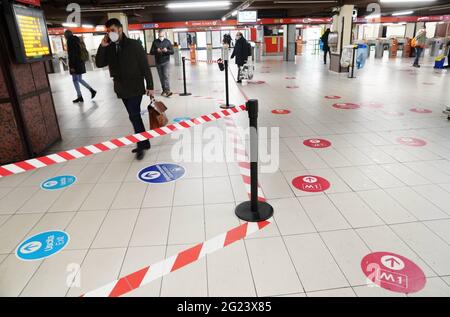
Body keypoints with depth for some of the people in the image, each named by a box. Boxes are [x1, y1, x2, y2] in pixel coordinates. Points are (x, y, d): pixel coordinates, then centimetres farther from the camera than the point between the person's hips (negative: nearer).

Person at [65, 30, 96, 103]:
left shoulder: (70, 41, -11)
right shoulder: (77, 39, 14)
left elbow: (71, 54, -18)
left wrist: (71, 66, -18)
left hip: (75, 63, -8)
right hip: (80, 62, 8)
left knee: (75, 80, -1)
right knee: (80, 79, 16)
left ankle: (79, 97, 3)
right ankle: (92, 90, 10)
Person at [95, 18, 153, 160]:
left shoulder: (134, 45, -8)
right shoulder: (109, 48, 6)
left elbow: (145, 67, -8)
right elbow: (100, 64, -1)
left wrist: (150, 86, -11)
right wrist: (102, 47, -12)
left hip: (135, 88, -6)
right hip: (121, 89, 6)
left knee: (134, 116, -11)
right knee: (134, 116, 12)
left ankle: (142, 145, 2)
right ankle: (144, 143, 22)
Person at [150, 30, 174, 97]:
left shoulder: (167, 41, 1)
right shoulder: (155, 42, 3)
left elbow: (172, 52, 0)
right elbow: (151, 52, 2)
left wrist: (167, 51, -21)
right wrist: (156, 51, -19)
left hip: (166, 62, -2)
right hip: (158, 63, 3)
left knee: (166, 76, -14)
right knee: (161, 77, 7)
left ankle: (167, 90, -19)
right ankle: (164, 90, 16)